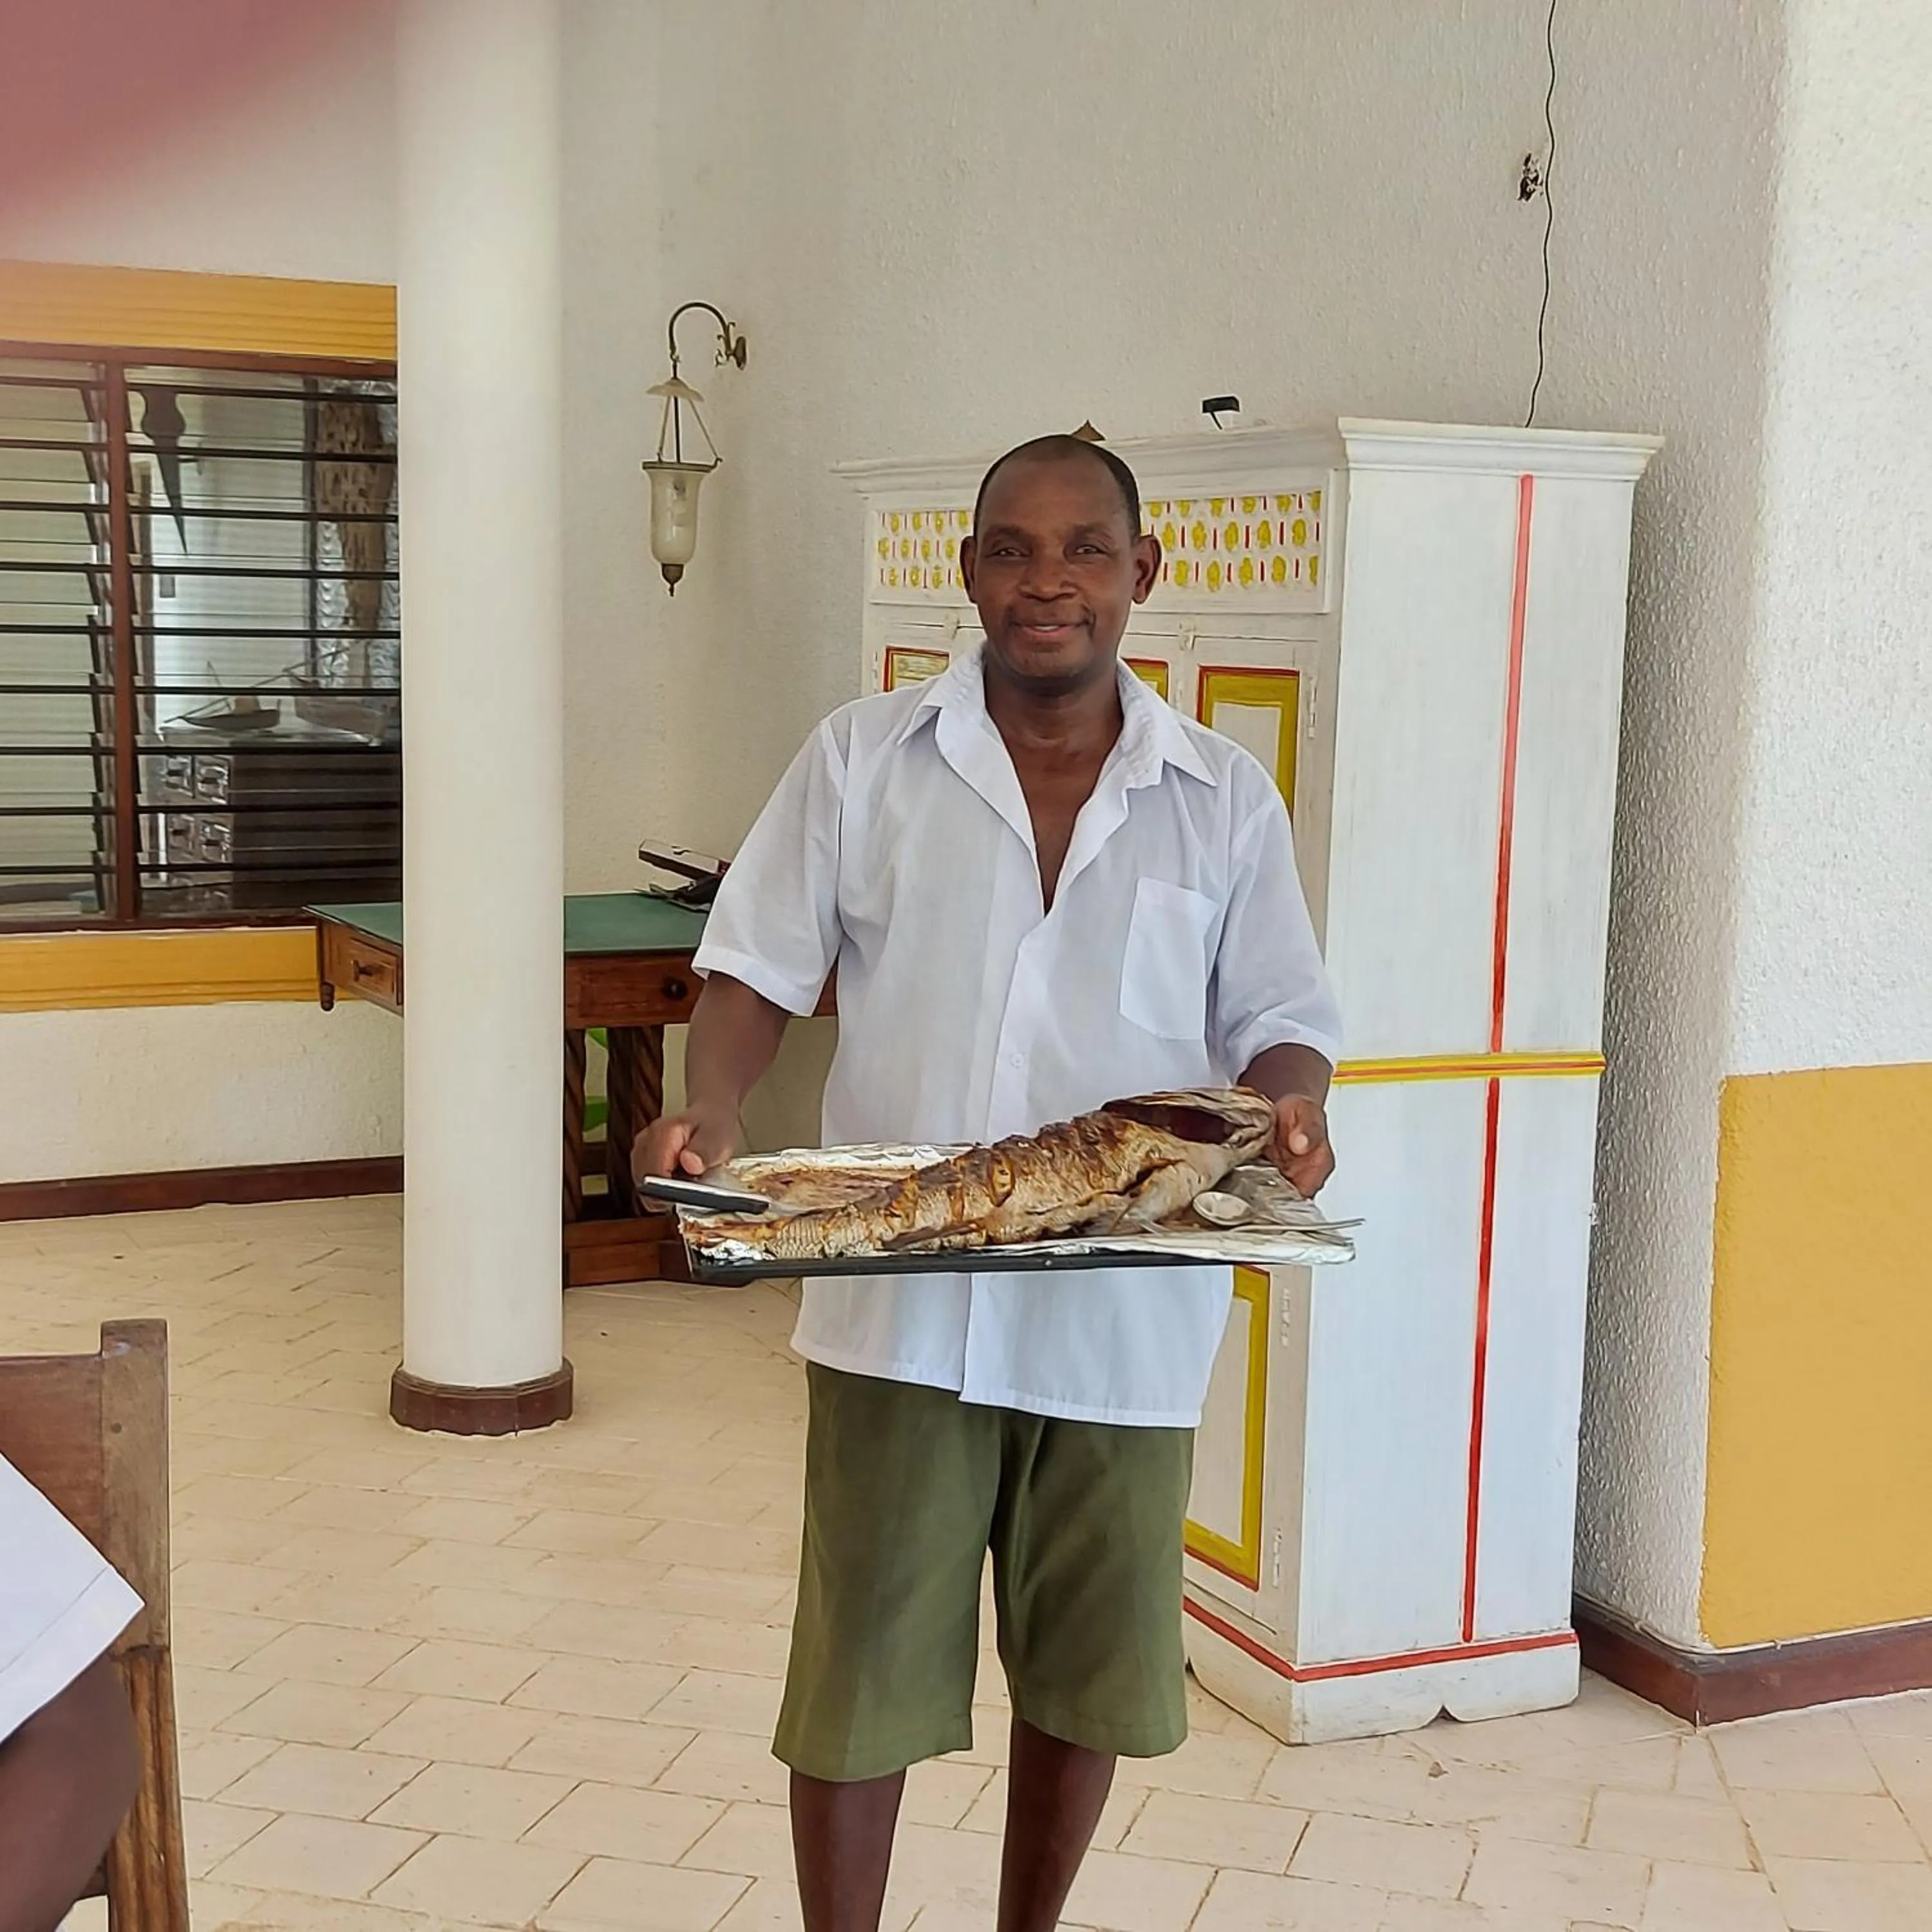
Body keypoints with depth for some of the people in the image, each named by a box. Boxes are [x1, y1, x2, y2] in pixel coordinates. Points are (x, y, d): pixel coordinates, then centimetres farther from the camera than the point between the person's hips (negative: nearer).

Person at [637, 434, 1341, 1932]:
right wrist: (710, 1115, -17)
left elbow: (1280, 1022, 7)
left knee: (1088, 1674, 16)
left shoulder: (1226, 800, 4)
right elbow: (761, 969, 1)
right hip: (902, 1304, -1)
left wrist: (1288, 1105, -16)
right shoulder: (862, 762, 1)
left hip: (1124, 1315, 2)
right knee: (859, 1673, 6)